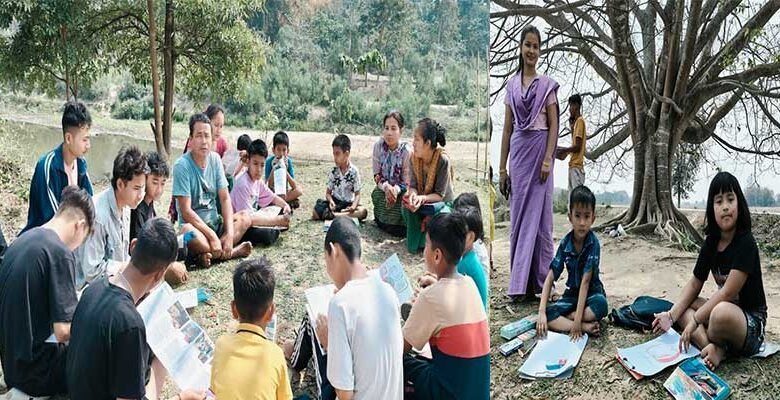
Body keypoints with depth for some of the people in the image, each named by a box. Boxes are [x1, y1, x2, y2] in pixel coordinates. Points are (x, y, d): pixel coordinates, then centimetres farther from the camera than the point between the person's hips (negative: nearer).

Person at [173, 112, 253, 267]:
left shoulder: (215, 159, 1)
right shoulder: (182, 166, -15)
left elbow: (225, 198, 1)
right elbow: (186, 211, -19)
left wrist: (229, 233, -13)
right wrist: (213, 236, -24)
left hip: (215, 220, 7)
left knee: (245, 217, -10)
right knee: (194, 238, -37)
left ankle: (209, 254, -19)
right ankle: (232, 252, -12)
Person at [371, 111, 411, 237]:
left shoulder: (407, 151, -18)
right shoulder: (378, 146, -9)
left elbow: (407, 183, -13)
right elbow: (377, 175, -4)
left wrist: (395, 189, -34)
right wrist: (386, 187, -24)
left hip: (400, 193, -3)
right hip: (383, 190, 3)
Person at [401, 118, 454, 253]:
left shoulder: (443, 160, -24)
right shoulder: (414, 157, -9)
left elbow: (440, 195, -21)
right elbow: (412, 185, -8)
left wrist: (423, 198, -38)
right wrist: (413, 195, -32)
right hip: (421, 203, 4)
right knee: (407, 209, -27)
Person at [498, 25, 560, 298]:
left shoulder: (547, 84, 1)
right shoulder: (511, 84, 10)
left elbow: (553, 124, -2)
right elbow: (507, 127, 10)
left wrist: (548, 159, -13)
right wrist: (502, 166, 7)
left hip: (539, 150, -3)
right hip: (518, 151, 3)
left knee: (538, 216, -1)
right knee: (518, 216, 6)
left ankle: (539, 280, 8)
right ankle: (519, 283, 13)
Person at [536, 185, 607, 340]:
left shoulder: (593, 243, -20)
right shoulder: (565, 243, -11)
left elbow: (586, 281, -25)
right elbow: (550, 278, -10)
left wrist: (577, 319, -30)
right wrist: (542, 312, -23)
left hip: (592, 292, -2)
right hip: (572, 293, 2)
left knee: (601, 305, -37)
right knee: (548, 315, -24)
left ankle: (562, 320, -20)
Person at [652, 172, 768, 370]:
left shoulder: (745, 243, -19)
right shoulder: (711, 242, 1)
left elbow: (728, 292, -24)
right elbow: (694, 284, 5)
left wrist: (694, 320, -20)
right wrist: (671, 315, -8)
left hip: (751, 323, -8)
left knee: (722, 313, -38)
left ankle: (710, 344, -7)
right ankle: (715, 349, -20)